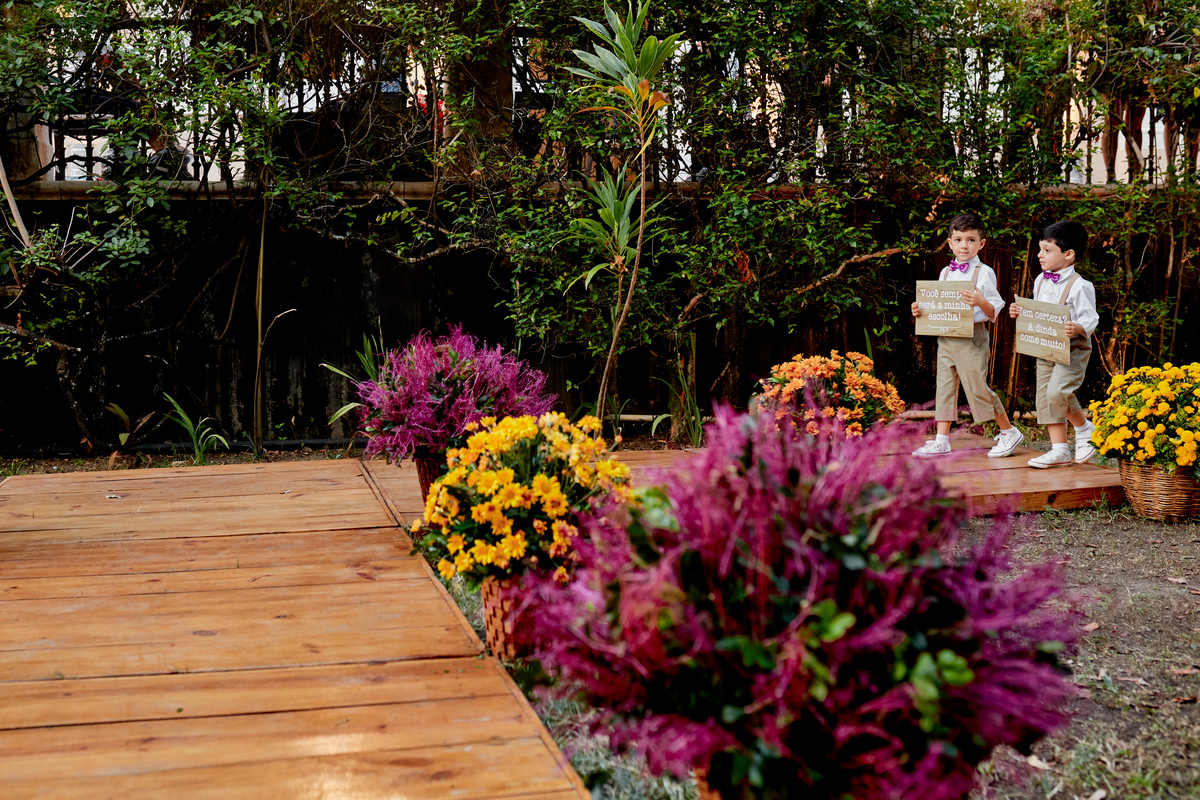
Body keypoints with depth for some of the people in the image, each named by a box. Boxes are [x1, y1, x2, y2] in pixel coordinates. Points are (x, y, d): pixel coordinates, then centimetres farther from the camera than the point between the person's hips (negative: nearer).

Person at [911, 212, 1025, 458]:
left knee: (978, 388, -3)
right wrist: (921, 309, 2)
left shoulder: (984, 273, -5)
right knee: (944, 387, 6)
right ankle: (941, 440, 10)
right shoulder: (945, 272, 13)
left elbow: (995, 312, -6)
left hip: (972, 338, -6)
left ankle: (1009, 432, 14)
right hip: (946, 338, 6)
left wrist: (981, 302, -26)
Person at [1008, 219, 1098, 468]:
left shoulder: (1079, 286, -13)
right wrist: (1020, 313, 2)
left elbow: (1090, 318, -14)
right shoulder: (1040, 281, 9)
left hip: (1073, 349, -8)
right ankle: (1059, 450, 12)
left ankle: (1084, 428, 4)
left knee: (1057, 391, -23)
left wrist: (1078, 328, -33)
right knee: (1045, 397, 4)